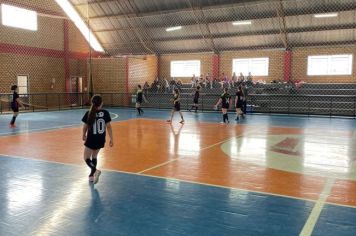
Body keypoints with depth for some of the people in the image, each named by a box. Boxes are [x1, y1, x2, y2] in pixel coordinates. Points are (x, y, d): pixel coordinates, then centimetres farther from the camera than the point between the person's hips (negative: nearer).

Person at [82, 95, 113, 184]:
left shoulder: (89, 113, -11)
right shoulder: (105, 113, -7)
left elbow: (85, 127, -4)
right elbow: (108, 126, -7)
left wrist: (84, 136, 15)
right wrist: (111, 139, 0)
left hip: (91, 139, -3)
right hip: (101, 140, 3)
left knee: (87, 158, 9)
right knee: (94, 156, 24)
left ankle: (95, 171, -17)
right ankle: (92, 175, 28)